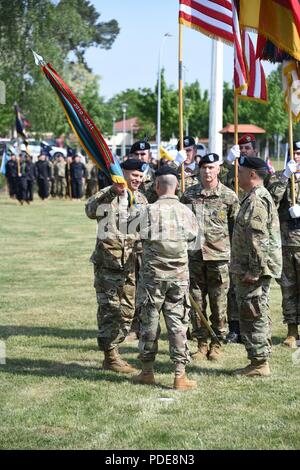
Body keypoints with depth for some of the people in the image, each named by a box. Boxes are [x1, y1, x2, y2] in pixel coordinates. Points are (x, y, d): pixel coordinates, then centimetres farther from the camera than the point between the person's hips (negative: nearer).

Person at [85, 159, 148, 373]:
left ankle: (113, 349, 21)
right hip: (108, 261, -6)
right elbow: (91, 210, -29)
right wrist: (113, 191, -36)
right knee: (110, 308, -4)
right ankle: (110, 356, 2)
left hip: (131, 263, 6)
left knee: (127, 310, 9)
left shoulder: (141, 199, 13)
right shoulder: (107, 195, -7)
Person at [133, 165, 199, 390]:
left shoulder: (151, 210, -9)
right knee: (178, 324, 4)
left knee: (150, 321, 10)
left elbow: (145, 239, -9)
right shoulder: (186, 211, -1)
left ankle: (147, 371, 19)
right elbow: (192, 236, 7)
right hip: (179, 274, 2)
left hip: (153, 273, -2)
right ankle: (180, 375, 1)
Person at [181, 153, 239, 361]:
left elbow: (236, 227, 5)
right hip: (194, 255, 2)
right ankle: (202, 343, 14)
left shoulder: (229, 196, 1)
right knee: (196, 301, 5)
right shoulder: (189, 194, 7)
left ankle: (217, 344, 13)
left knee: (219, 302, 2)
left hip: (219, 255, -2)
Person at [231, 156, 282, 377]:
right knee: (257, 316, 14)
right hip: (251, 269, 11)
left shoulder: (256, 200, -18)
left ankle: (259, 363, 0)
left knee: (253, 316, -5)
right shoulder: (259, 197, 17)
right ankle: (260, 361, 21)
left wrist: (254, 271, -23)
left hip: (253, 270, -11)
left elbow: (258, 239, -24)